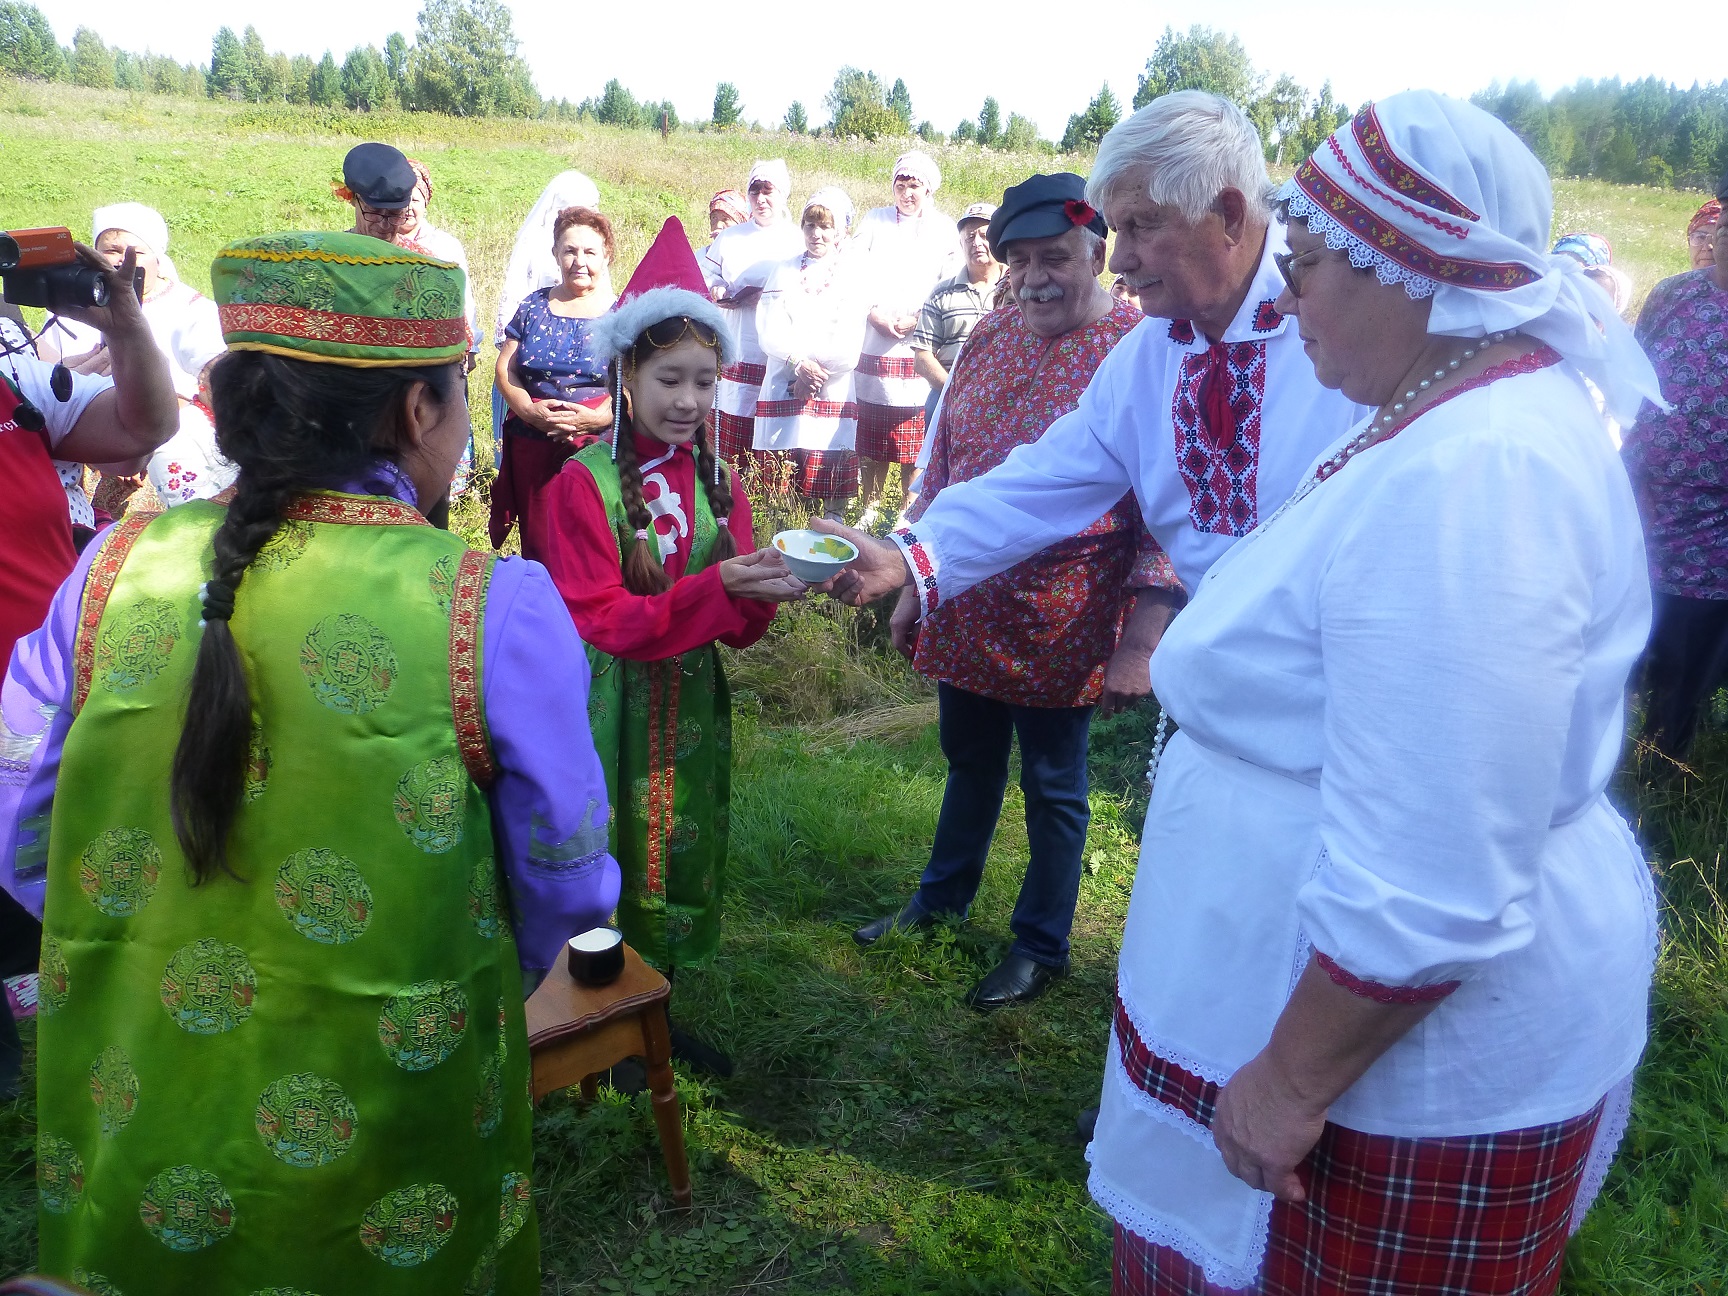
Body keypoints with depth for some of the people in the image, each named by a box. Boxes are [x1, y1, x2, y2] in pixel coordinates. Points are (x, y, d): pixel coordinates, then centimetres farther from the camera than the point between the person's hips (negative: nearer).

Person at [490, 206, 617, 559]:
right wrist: (528, 410, -11)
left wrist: (599, 417, -20)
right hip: (532, 449, 3)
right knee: (536, 546, 8)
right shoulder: (534, 306, 12)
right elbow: (504, 369, 8)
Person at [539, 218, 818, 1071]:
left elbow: (736, 627, 1)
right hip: (613, 708, -5)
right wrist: (713, 586, -29)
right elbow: (600, 619, -18)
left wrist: (764, 593, -22)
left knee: (682, 858, 15)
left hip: (693, 707, 5)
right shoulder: (584, 483, -12)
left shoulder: (718, 482, 3)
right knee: (613, 860, 6)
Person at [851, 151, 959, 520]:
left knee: (915, 439, -2)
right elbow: (853, 274, 7)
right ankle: (869, 510, 12)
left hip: (920, 349, -1)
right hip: (873, 345, 1)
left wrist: (916, 319, -9)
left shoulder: (945, 229, 10)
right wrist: (875, 315, -7)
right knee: (872, 435, 2)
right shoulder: (874, 220, 15)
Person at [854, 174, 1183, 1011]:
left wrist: (1143, 637, -19)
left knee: (1052, 786, 12)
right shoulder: (991, 337, 5)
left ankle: (1041, 944, 31)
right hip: (966, 612, 6)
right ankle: (943, 898, 43)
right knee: (970, 762, 22)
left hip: (1061, 624, -5)